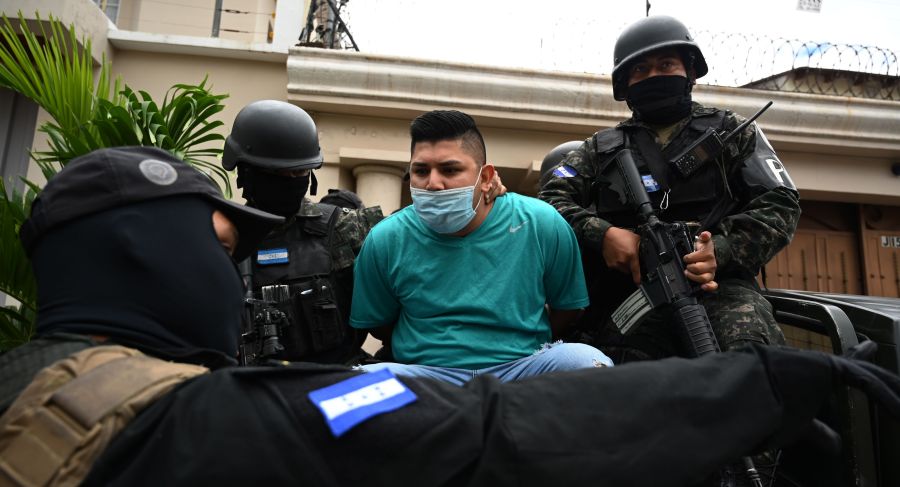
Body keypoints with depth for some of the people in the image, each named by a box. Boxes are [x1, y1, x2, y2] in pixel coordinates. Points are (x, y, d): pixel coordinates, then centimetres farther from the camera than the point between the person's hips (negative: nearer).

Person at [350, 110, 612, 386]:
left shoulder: (542, 225, -4)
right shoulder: (385, 241, -2)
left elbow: (568, 306, 9)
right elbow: (376, 322, 11)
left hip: (523, 368, 0)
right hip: (424, 372, 1)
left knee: (588, 362, -29)